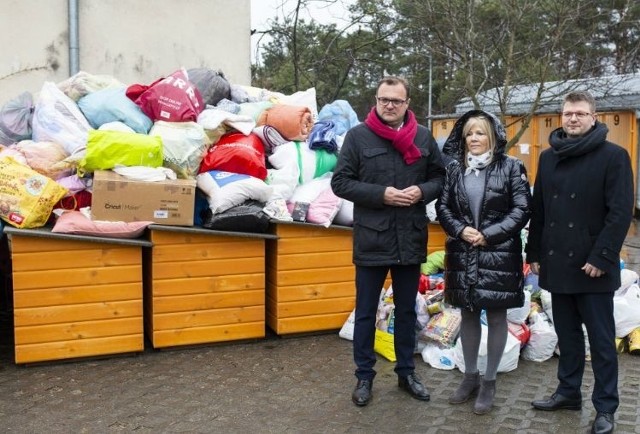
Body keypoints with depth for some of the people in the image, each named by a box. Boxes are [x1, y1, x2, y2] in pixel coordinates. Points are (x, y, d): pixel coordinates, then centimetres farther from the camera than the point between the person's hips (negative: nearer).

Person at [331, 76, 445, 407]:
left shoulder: (424, 137, 3)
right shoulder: (358, 136, -6)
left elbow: (439, 177, 10)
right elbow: (340, 182, -8)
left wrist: (423, 191, -12)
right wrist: (381, 194, -18)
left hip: (410, 239, 3)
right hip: (372, 238, -3)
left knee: (407, 310, 16)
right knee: (365, 312, 8)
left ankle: (406, 371, 32)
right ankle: (364, 376, 23)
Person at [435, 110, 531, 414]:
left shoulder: (511, 167, -4)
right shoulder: (454, 168, 6)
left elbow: (522, 210, -7)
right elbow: (443, 207, 6)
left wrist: (489, 235, -15)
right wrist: (460, 230, -12)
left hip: (499, 255, -3)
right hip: (463, 254, 3)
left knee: (496, 317, 5)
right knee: (468, 315, 13)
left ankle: (489, 381, 19)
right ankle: (470, 375, 28)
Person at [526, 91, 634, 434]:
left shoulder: (613, 156, -6)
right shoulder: (549, 157, 11)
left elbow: (621, 212, -12)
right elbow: (538, 209, 14)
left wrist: (601, 257, -18)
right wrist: (534, 253, 11)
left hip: (592, 265, -5)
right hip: (557, 263, 5)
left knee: (601, 340, 4)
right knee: (567, 335, 16)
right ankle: (568, 392, 29)